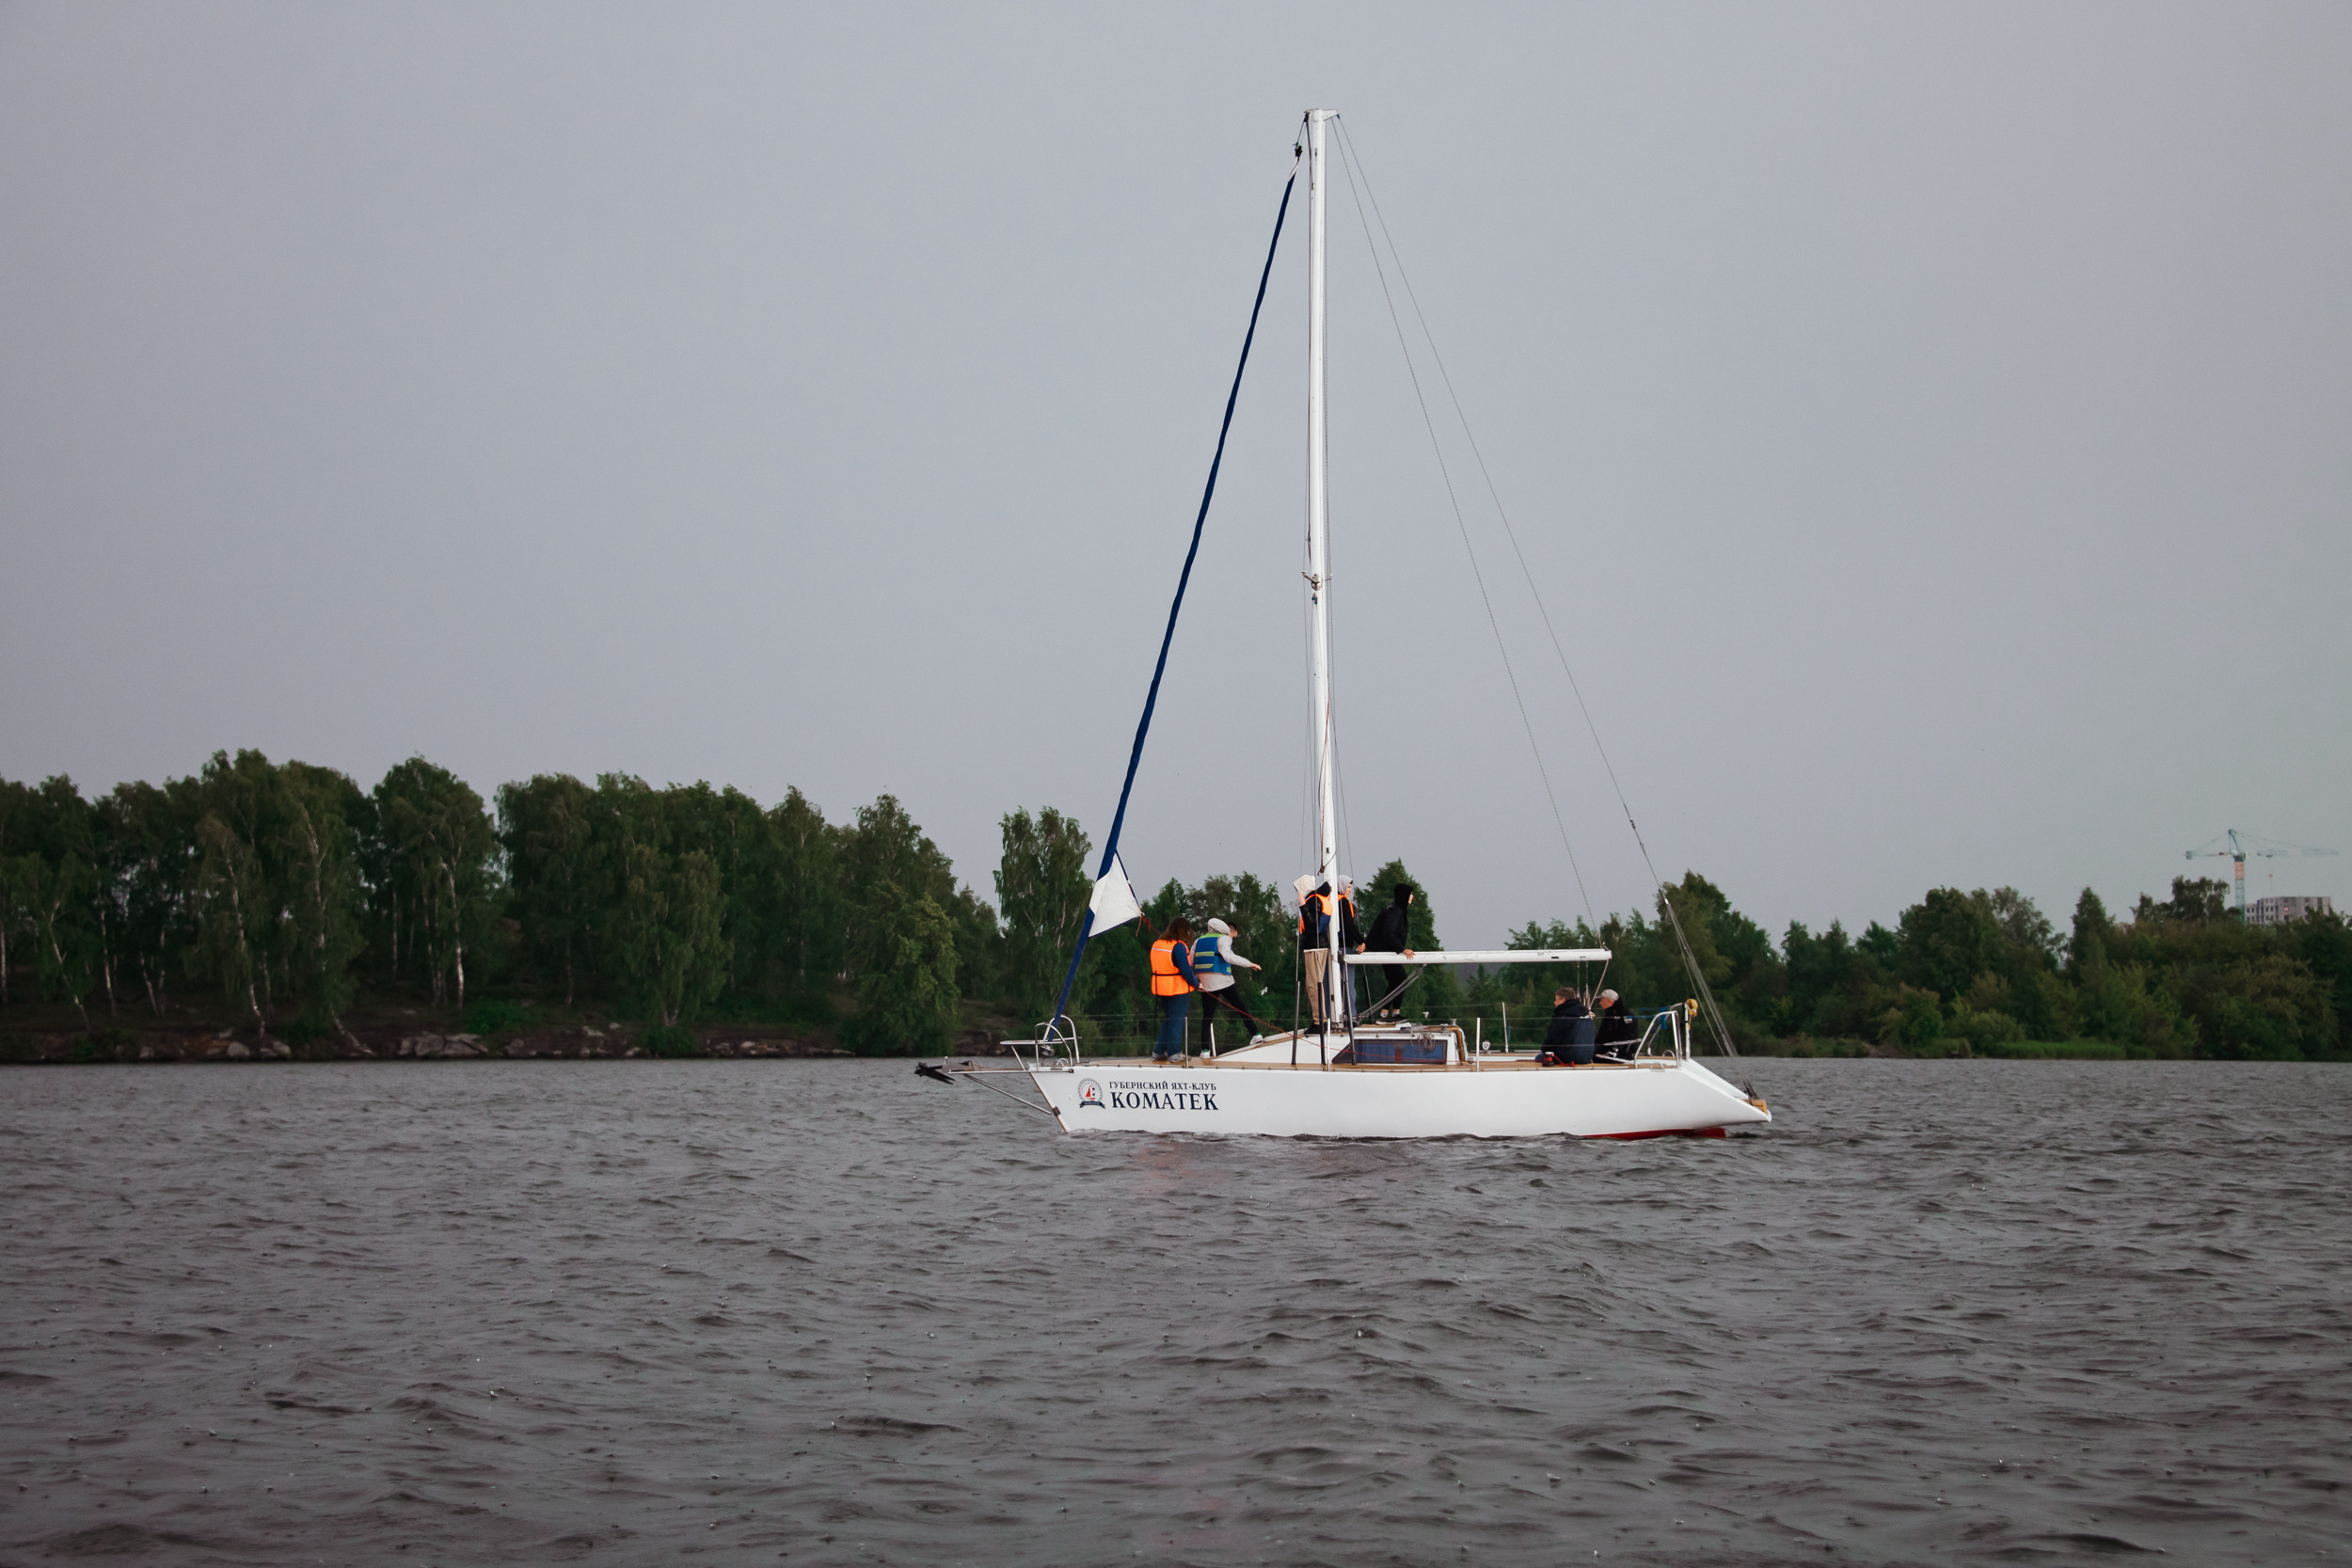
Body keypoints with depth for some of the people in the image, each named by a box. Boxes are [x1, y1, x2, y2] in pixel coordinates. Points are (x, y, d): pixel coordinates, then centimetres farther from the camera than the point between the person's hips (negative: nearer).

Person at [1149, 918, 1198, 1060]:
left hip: (1161, 989, 7)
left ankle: (1158, 1052, 16)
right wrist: (1195, 984, -5)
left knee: (1167, 1019, 17)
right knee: (1177, 1020, 2)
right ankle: (1174, 1053, 4)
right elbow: (1185, 970, -19)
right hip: (1178, 989, -7)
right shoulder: (1178, 946, -17)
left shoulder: (1156, 945, 7)